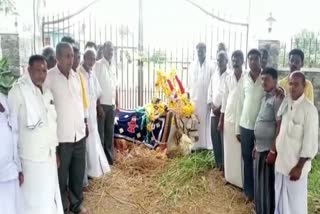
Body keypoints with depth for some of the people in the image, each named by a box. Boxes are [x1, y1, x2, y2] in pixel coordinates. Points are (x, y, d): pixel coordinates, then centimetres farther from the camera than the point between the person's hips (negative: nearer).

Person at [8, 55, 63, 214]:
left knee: (51, 196, 16)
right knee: (34, 201, 5)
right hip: (31, 157, -6)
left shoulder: (47, 92, 8)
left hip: (49, 154, 6)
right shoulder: (18, 92, -14)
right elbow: (11, 126, -13)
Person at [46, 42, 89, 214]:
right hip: (61, 135, -6)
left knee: (78, 172, 18)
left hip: (79, 133, 6)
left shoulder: (76, 76, 8)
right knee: (61, 174, 10)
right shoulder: (49, 77, -13)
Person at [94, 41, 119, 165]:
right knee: (100, 132, 0)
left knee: (110, 132, 13)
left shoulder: (113, 67, 13)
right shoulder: (98, 65, -9)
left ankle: (109, 157, 24)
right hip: (101, 104, -7)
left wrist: (117, 103, 13)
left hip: (111, 105, 7)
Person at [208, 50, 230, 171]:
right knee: (215, 137, 11)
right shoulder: (214, 75, 13)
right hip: (214, 111, 6)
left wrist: (221, 108, -13)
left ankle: (224, 163, 6)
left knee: (223, 138, -4)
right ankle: (218, 162, 23)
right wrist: (212, 106, 0)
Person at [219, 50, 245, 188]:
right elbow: (225, 99, 9)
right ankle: (230, 176, 26)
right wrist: (221, 120, 8)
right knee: (229, 150, 12)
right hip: (228, 118, 4)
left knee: (240, 150, 2)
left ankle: (241, 180, 14)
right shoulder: (228, 78, 6)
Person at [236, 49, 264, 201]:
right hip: (245, 126, 4)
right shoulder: (245, 78, 3)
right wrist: (238, 128, 7)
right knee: (247, 159, 13)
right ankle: (249, 191, 28)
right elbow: (241, 104, 7)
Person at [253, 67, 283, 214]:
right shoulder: (265, 98, 12)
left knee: (268, 186, 4)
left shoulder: (277, 99, -16)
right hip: (261, 148, 9)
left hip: (269, 150, -9)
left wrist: (273, 151, -19)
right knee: (259, 184, 18)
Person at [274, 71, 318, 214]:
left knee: (296, 202, 10)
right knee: (280, 197, 20)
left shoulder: (309, 109, -18)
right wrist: (273, 151, 8)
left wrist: (299, 167, -16)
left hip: (296, 164, -6)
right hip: (281, 160, 6)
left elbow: (310, 142, -17)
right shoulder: (285, 103, 2)